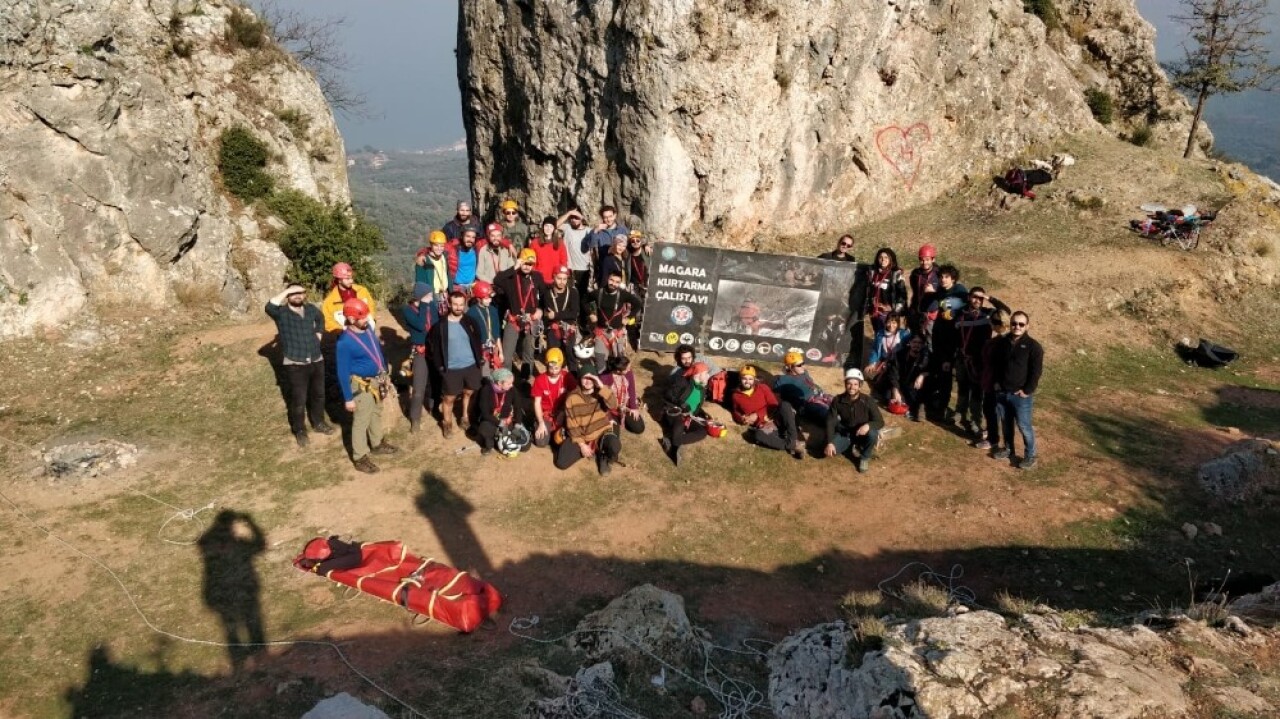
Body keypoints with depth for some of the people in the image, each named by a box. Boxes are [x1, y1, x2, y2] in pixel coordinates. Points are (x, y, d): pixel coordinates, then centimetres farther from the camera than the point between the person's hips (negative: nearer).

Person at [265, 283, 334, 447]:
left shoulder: (311, 308, 4)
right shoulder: (281, 313, -11)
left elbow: (320, 320, 26)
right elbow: (269, 307, -34)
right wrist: (287, 291, -27)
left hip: (316, 360, 5)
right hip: (295, 364, -5)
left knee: (318, 394, 19)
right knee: (299, 399, 2)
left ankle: (318, 422, 40)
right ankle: (299, 431, 20)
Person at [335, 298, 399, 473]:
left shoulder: (368, 329, -4)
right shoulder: (345, 342, -26)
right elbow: (343, 372, -20)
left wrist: (385, 375, 17)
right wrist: (348, 398, -17)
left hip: (377, 380, 8)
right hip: (362, 385, -8)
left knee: (376, 414, 25)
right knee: (361, 422, 5)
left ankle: (377, 444, 45)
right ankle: (360, 457, 19)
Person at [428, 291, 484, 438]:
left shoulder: (470, 322, -1)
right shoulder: (441, 325, -10)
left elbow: (477, 340, 10)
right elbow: (433, 344, -4)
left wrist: (479, 357, 4)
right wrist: (439, 364, -7)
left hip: (471, 365, 3)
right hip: (451, 368, -3)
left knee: (469, 393, 16)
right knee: (449, 398, 5)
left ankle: (466, 418, 36)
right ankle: (447, 423, 24)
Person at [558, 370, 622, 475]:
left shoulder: (601, 392, -6)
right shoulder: (572, 398, -9)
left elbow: (613, 406, -27)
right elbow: (571, 424, -7)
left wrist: (602, 387, -34)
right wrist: (581, 444, -12)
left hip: (602, 432, -1)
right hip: (580, 435, 1)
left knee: (615, 448, -34)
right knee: (561, 463, -13)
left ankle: (605, 457, 4)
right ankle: (584, 449, 13)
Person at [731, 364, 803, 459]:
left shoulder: (762, 387, 10)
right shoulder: (736, 396, 12)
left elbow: (774, 405, 3)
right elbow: (736, 413, 24)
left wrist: (757, 415, -10)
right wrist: (742, 419, -1)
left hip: (776, 419, 1)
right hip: (762, 426, -1)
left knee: (785, 406, -32)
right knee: (757, 435, -38)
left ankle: (793, 441, -31)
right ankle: (791, 446, -31)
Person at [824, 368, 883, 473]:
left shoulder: (867, 400, -18)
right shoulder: (837, 401, -14)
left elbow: (880, 421, -17)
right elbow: (830, 422, -10)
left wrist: (868, 425, -39)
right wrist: (830, 443, -22)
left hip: (862, 434, -2)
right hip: (845, 434, 2)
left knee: (872, 434, -36)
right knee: (828, 451, -22)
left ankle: (865, 458, -4)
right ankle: (855, 447, 10)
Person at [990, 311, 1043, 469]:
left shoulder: (1033, 346, -9)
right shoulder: (1002, 342, 7)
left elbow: (1036, 371, -11)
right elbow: (994, 363, 17)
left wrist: (1027, 390, -13)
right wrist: (996, 382, 9)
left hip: (1021, 395, -5)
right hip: (1002, 392, 5)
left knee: (1024, 426, -3)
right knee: (1006, 424, 17)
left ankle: (1030, 455, 8)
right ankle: (1008, 448, 33)